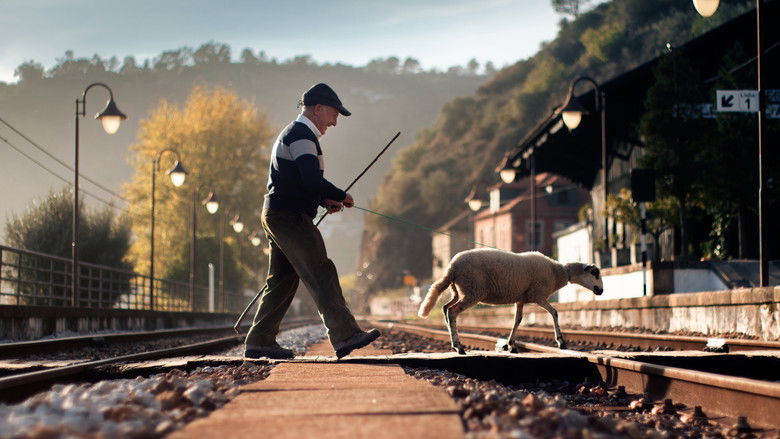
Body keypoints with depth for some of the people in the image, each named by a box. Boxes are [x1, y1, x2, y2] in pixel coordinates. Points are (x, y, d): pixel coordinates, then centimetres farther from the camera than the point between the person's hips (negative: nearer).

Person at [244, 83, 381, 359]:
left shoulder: (293, 134, 23)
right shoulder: (301, 135, -11)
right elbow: (313, 180, -24)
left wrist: (324, 200, 15)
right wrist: (341, 197, -9)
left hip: (276, 215, 11)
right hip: (290, 217, -11)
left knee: (282, 281, 11)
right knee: (321, 275, -14)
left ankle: (259, 342, 13)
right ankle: (344, 336, -19)